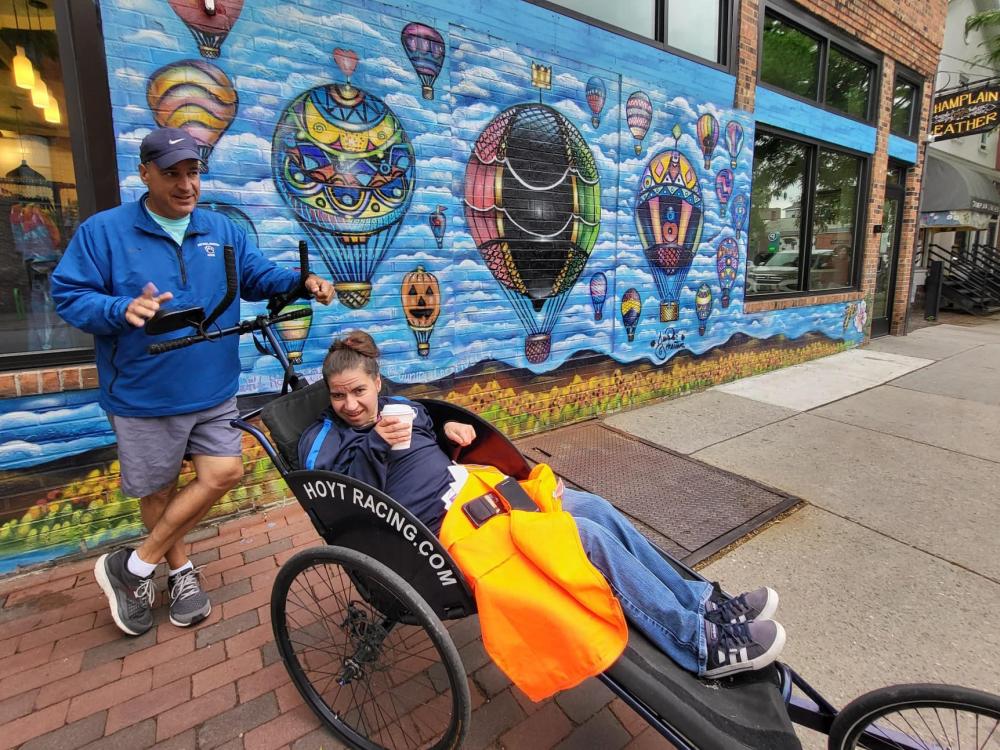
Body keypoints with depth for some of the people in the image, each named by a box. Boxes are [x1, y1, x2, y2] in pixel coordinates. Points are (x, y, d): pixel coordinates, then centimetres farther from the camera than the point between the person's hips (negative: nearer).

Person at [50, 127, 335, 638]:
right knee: (157, 490, 11)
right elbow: (68, 296, -5)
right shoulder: (103, 231, -4)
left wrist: (302, 283, -11)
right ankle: (180, 571, 36)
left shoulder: (222, 231, 7)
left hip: (213, 391, 3)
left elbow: (258, 277, 8)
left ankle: (134, 567, 18)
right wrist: (123, 309, -25)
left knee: (223, 473, -2)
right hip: (143, 397, -2)